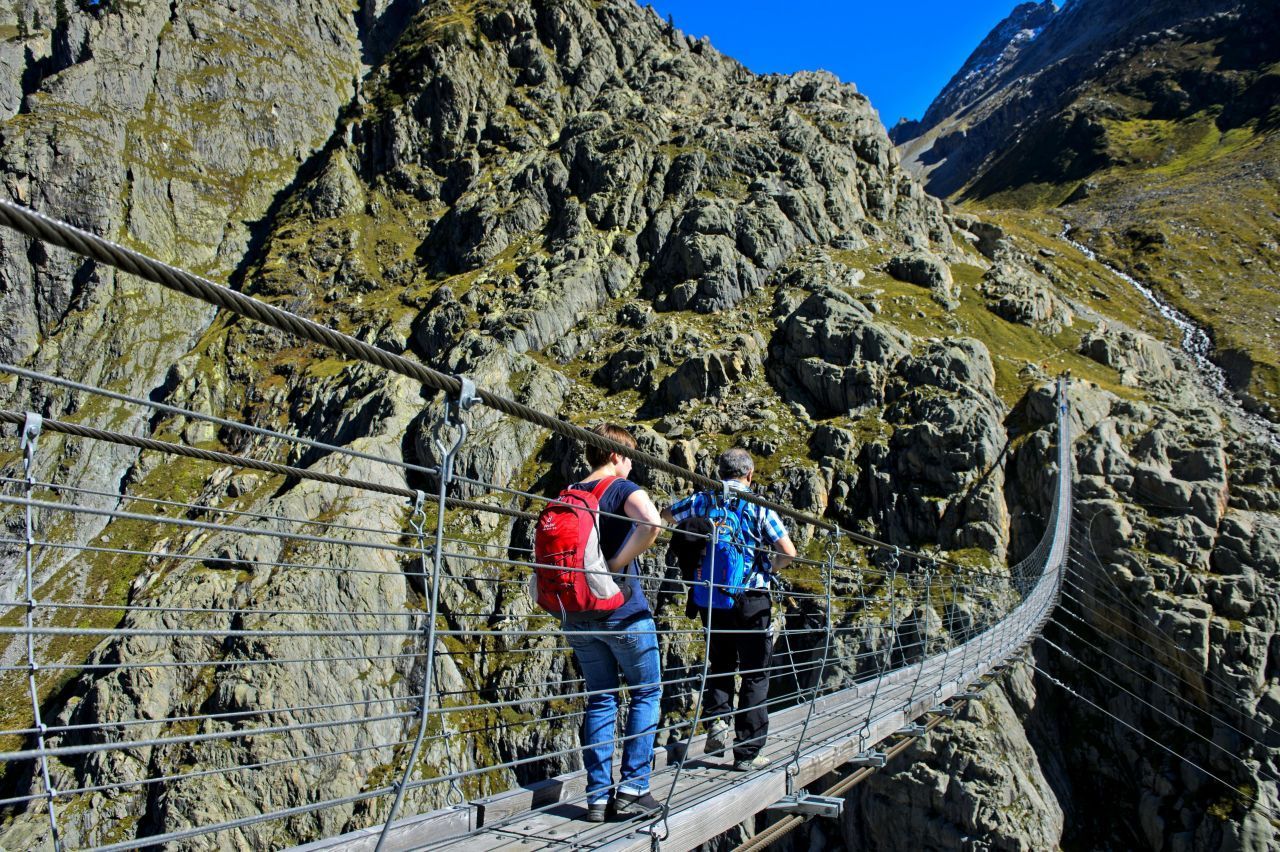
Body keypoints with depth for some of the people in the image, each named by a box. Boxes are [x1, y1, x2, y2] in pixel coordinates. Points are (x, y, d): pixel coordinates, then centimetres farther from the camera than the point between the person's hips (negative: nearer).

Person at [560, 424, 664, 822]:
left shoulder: (568, 495, 10)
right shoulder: (623, 488, -7)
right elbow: (651, 523, -28)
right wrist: (618, 565, -18)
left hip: (579, 615, 6)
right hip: (623, 610, -5)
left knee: (600, 700, 13)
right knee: (646, 693, 9)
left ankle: (598, 797, 11)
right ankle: (632, 789, 3)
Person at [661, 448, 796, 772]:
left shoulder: (703, 499, 2)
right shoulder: (759, 506, -5)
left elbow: (666, 516, 20)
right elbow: (789, 552, -10)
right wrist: (771, 568, 10)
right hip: (750, 599, -3)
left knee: (720, 663, 23)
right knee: (755, 675, 6)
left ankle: (717, 719, 2)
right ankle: (747, 752, 8)